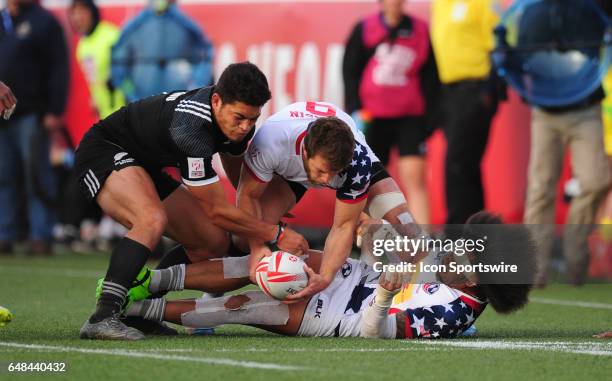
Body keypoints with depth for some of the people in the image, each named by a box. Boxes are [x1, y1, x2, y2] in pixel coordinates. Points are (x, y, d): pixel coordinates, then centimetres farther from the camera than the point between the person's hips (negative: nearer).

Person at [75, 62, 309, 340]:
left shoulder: (236, 118, -10)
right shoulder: (191, 127, -36)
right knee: (154, 220, -38)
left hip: (148, 166, 9)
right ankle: (102, 317, -39)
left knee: (214, 243, 4)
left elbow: (235, 164, 16)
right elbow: (216, 210, -27)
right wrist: (277, 235, -21)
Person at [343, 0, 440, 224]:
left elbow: (430, 78, 9)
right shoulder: (364, 30, 5)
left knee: (415, 177, -13)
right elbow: (350, 72, 5)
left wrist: (429, 116, 5)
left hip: (411, 118, 0)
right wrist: (355, 110, -5)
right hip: (372, 117, 1)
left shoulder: (421, 31, 6)